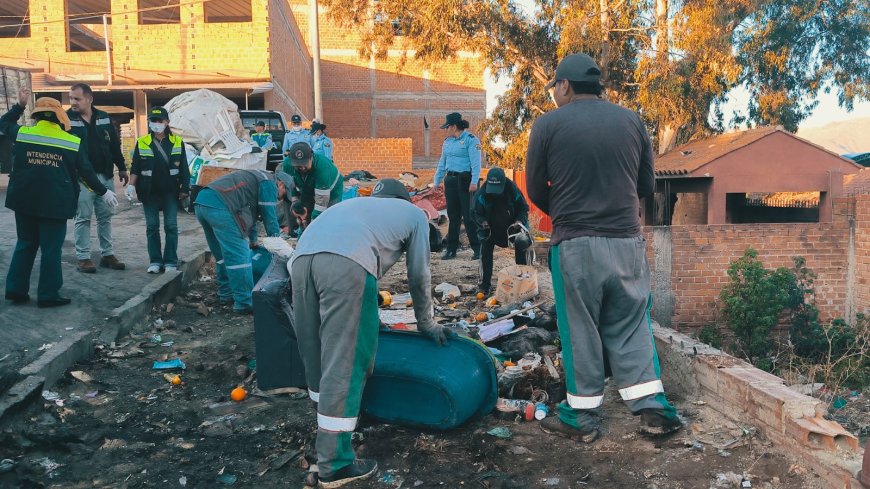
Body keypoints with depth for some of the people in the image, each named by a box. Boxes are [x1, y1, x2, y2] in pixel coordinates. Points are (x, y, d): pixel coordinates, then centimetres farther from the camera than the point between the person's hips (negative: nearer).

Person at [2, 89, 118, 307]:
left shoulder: (22, 133, 0)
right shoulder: (72, 142, -4)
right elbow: (86, 171, 1)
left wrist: (19, 105, 29)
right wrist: (103, 192, 11)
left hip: (24, 201, 3)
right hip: (55, 203, -3)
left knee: (25, 244, 17)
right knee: (51, 248, 3)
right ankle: (48, 294, 6)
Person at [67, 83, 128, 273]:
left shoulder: (104, 118, 6)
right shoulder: (67, 119, -5)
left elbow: (115, 145, 13)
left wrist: (122, 168, 13)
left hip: (105, 176, 4)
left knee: (105, 216, 10)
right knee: (83, 218, 0)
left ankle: (107, 254, 19)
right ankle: (82, 257, 7)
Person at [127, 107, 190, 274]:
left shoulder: (177, 142, 2)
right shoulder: (142, 143, 2)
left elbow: (184, 168, 4)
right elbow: (135, 167, 6)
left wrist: (185, 189, 0)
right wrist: (131, 185, -6)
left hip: (171, 192, -1)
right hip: (150, 192, 1)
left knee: (171, 226, 1)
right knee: (152, 226, 5)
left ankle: (170, 261, 8)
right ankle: (155, 261, 13)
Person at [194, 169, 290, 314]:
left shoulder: (256, 177, 34)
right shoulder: (269, 183, 5)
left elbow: (251, 213, 42)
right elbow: (269, 215, 4)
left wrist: (253, 240, 49)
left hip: (201, 203, 10)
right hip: (219, 206, -10)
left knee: (223, 254, 21)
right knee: (239, 255, -7)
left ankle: (226, 293, 30)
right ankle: (244, 303, -6)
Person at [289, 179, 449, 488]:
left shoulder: (359, 204, 42)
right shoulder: (415, 213, 28)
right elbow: (418, 277, 29)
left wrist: (367, 319, 59)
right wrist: (426, 323, 44)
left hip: (302, 256, 7)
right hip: (346, 263, -6)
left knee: (316, 355, 19)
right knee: (344, 364, -1)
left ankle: (328, 429, 38)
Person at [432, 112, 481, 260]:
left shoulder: (471, 140, -7)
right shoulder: (447, 141, 16)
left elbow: (475, 163, -14)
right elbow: (442, 163, 22)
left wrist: (474, 182, -22)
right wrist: (437, 181, 20)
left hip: (465, 180, -7)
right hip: (451, 180, 7)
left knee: (469, 215, -6)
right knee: (453, 216, 9)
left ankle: (478, 249, 2)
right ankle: (451, 249, 14)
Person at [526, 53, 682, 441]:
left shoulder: (548, 124, -3)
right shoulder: (631, 121, 8)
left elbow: (536, 190, 1)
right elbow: (647, 185, 11)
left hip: (575, 245, -3)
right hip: (627, 240, 3)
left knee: (580, 330, 7)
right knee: (631, 326, 14)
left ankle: (581, 417, 17)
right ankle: (652, 408, 15)